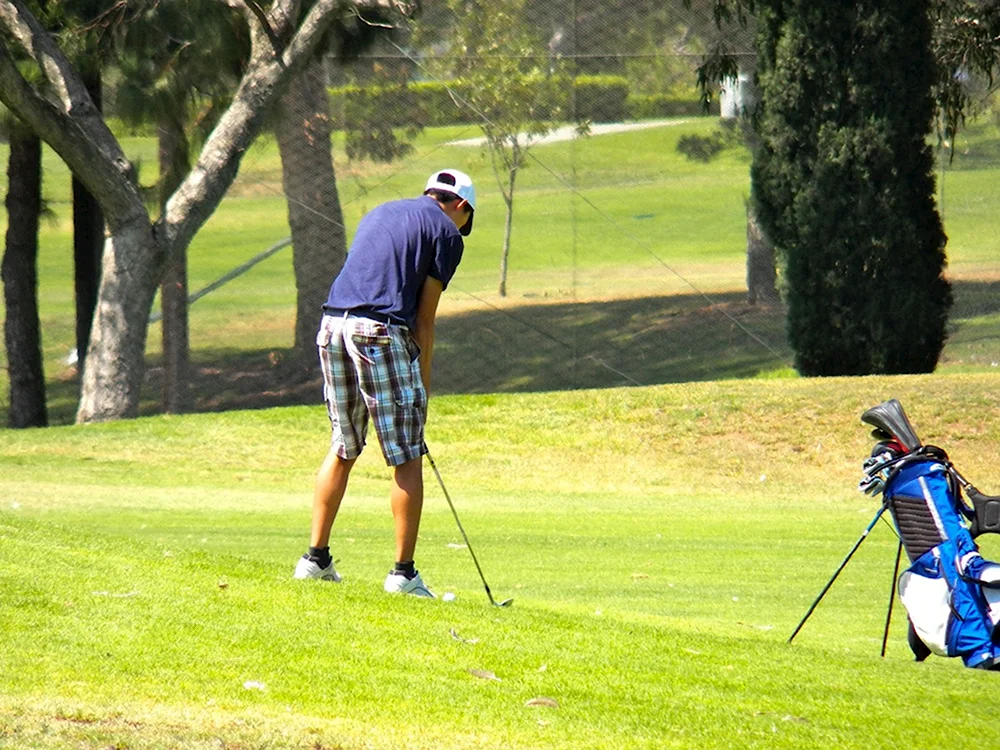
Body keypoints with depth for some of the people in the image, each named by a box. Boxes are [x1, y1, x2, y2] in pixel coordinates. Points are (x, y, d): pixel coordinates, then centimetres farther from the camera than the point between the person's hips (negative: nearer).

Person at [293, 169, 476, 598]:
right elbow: (424, 320, 2)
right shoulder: (446, 233, 6)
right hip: (381, 331, -6)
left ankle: (315, 558, 18)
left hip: (332, 325, 6)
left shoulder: (379, 214, 26)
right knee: (407, 459, 2)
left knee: (342, 450, 18)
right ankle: (403, 572, 2)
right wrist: (423, 385, 9)